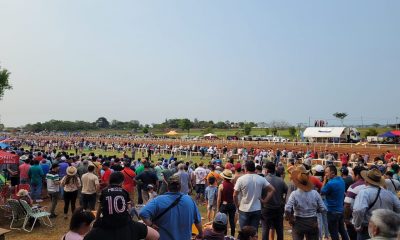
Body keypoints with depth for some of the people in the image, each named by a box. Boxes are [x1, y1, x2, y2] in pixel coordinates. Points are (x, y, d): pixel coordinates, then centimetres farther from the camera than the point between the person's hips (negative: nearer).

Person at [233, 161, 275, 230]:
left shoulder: (241, 179, -11)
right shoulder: (261, 179, -2)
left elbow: (235, 195, -11)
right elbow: (272, 190, -1)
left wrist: (237, 205, 4)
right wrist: (265, 200, 3)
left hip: (244, 210, -2)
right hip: (257, 209, 3)